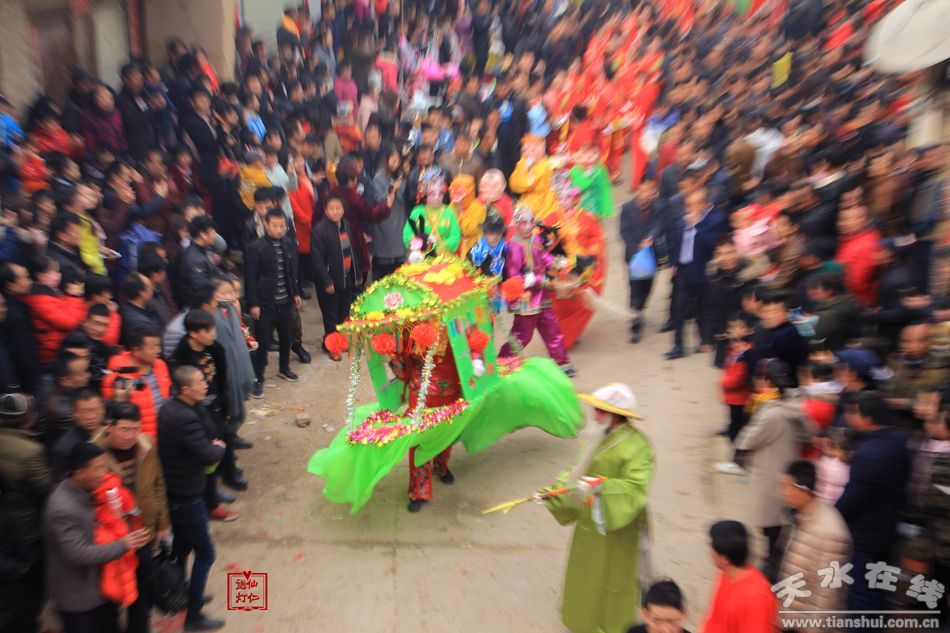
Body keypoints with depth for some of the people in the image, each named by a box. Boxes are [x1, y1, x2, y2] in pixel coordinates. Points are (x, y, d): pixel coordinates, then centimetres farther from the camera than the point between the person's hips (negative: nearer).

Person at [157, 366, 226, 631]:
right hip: (187, 496, -9)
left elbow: (210, 434, 5)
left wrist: (198, 403, -7)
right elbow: (208, 456, -27)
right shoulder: (185, 418, -29)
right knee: (205, 554, 5)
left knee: (181, 545, 27)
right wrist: (219, 447, -9)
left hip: (172, 490, 9)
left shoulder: (169, 407, 1)